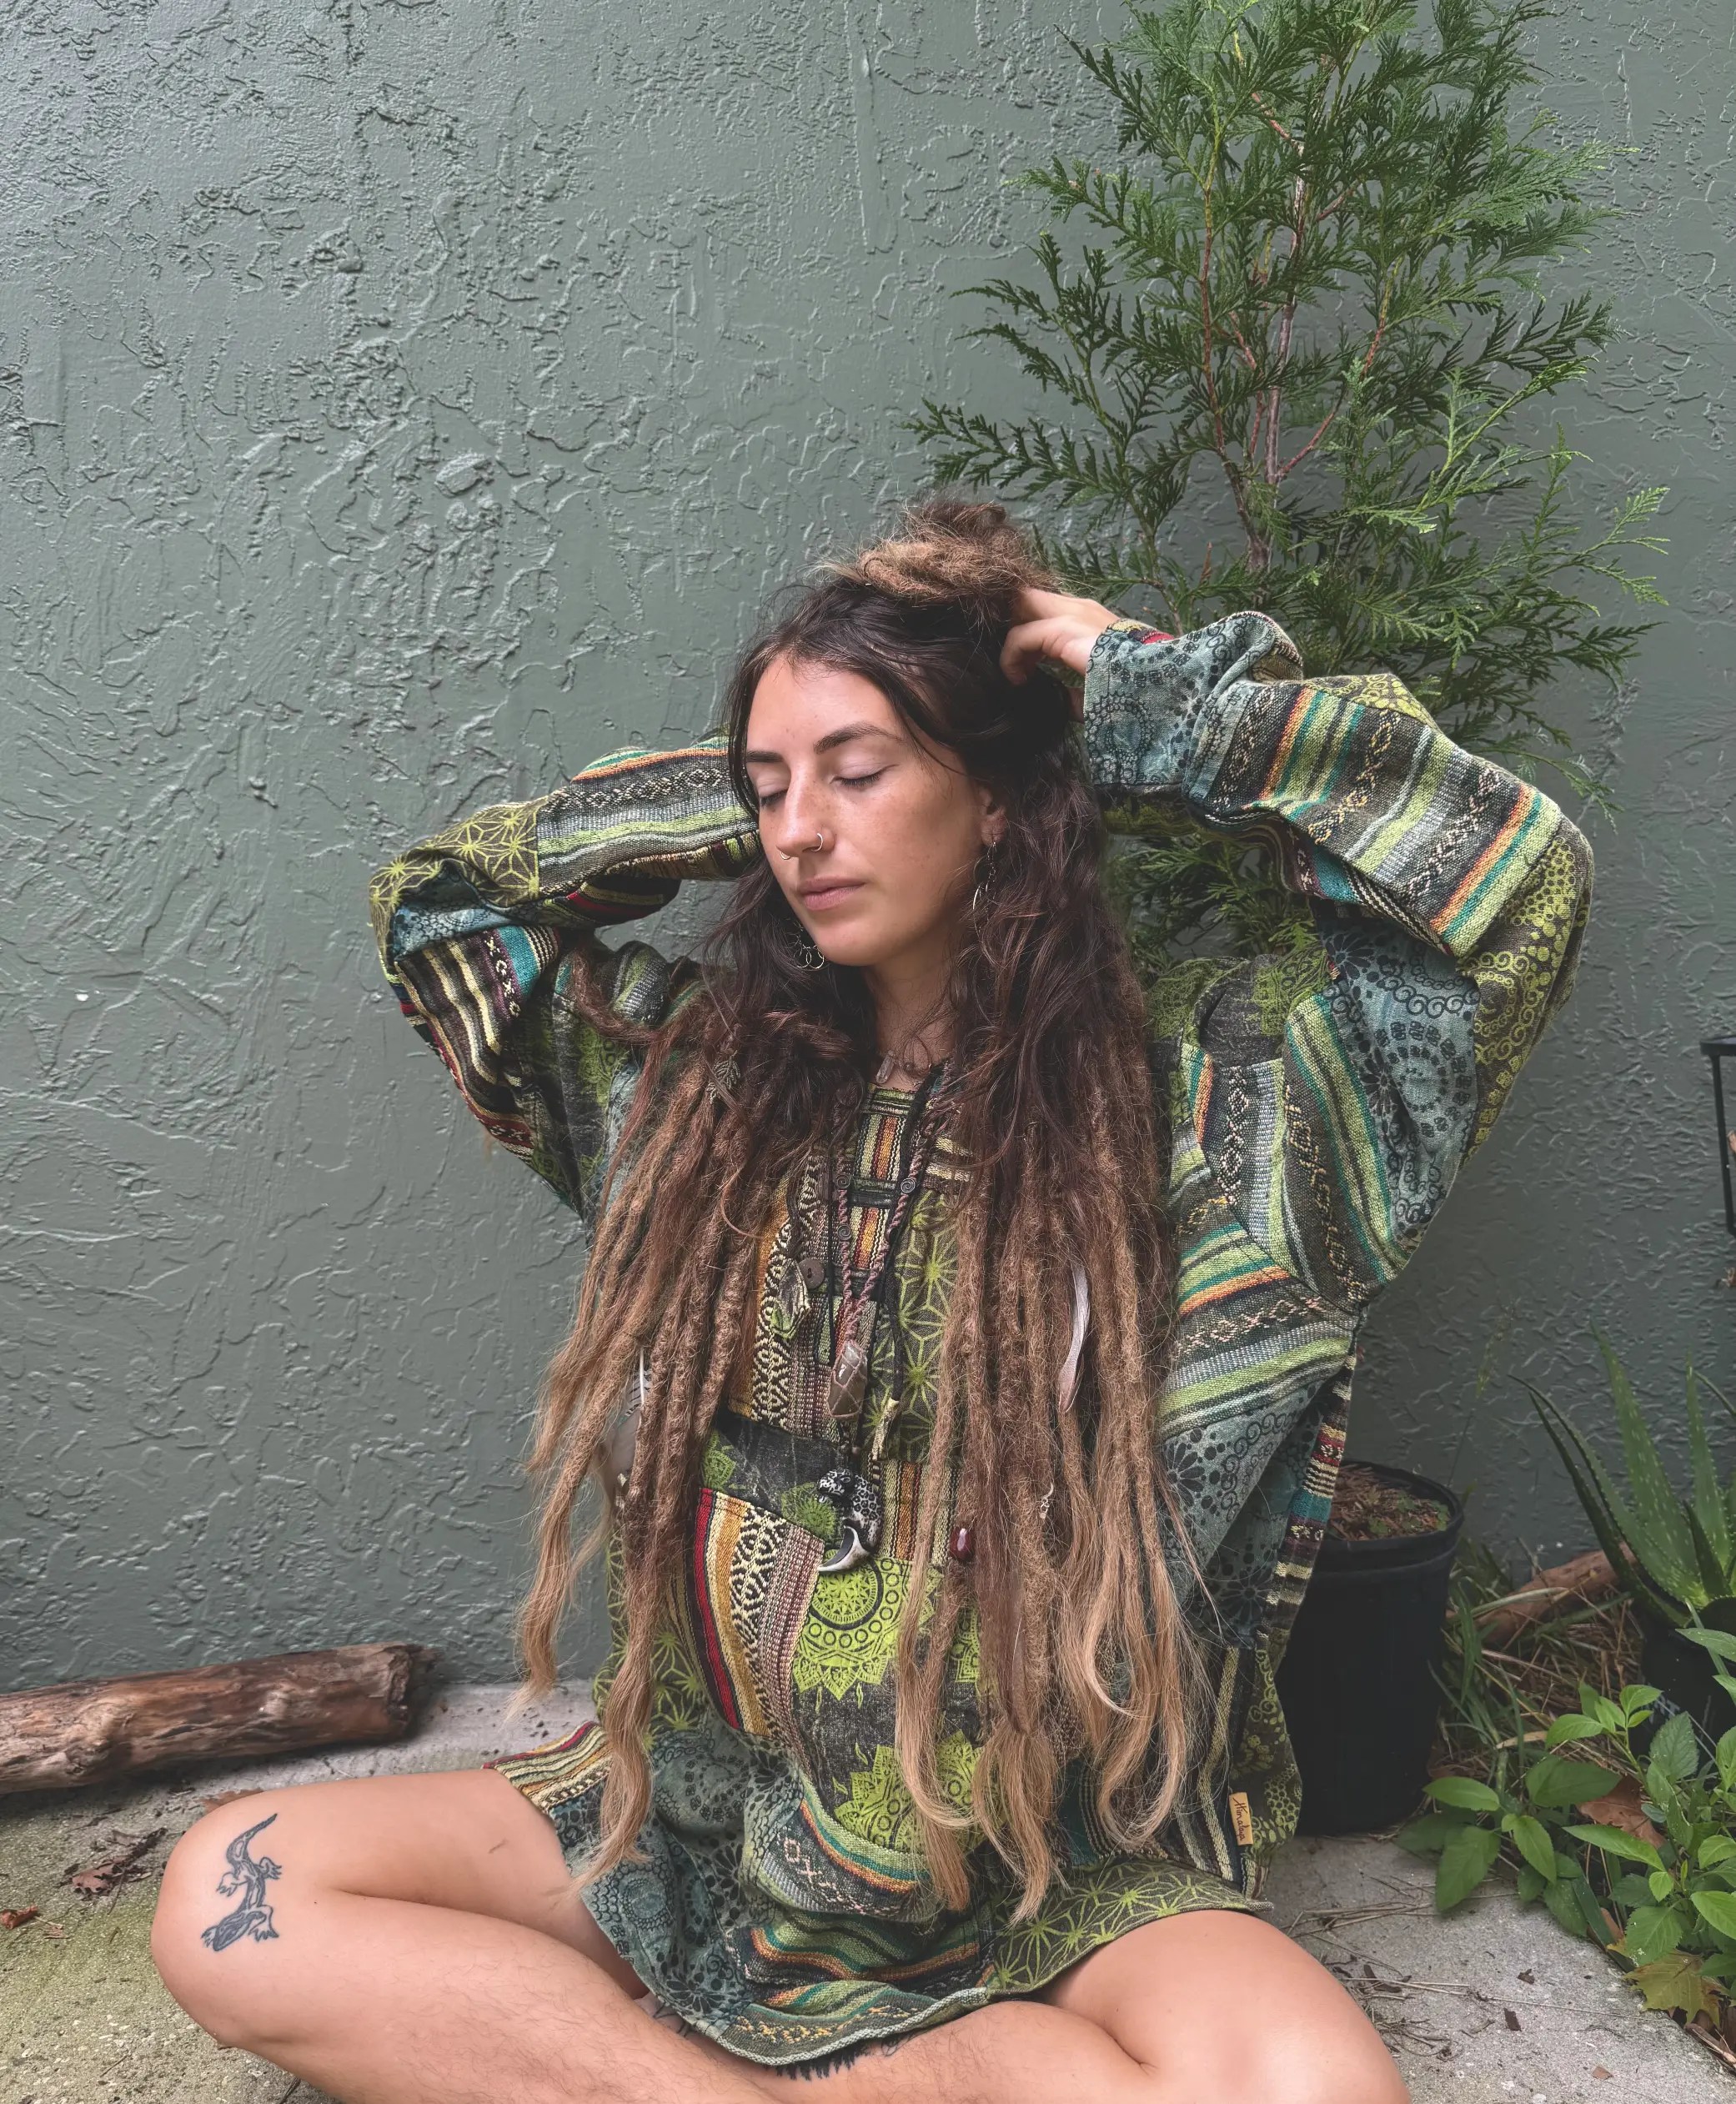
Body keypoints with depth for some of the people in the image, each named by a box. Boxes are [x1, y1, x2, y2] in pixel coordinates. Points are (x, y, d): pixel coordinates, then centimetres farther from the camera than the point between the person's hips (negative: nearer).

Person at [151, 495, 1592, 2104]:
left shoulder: (1199, 1079, -7)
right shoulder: (695, 1067, 4)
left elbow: (1518, 885, -16)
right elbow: (432, 899, 11)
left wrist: (1156, 701, -8)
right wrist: (731, 794, 4)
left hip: (1065, 1869, -2)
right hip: (709, 1811, 3)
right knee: (227, 1899, -11)